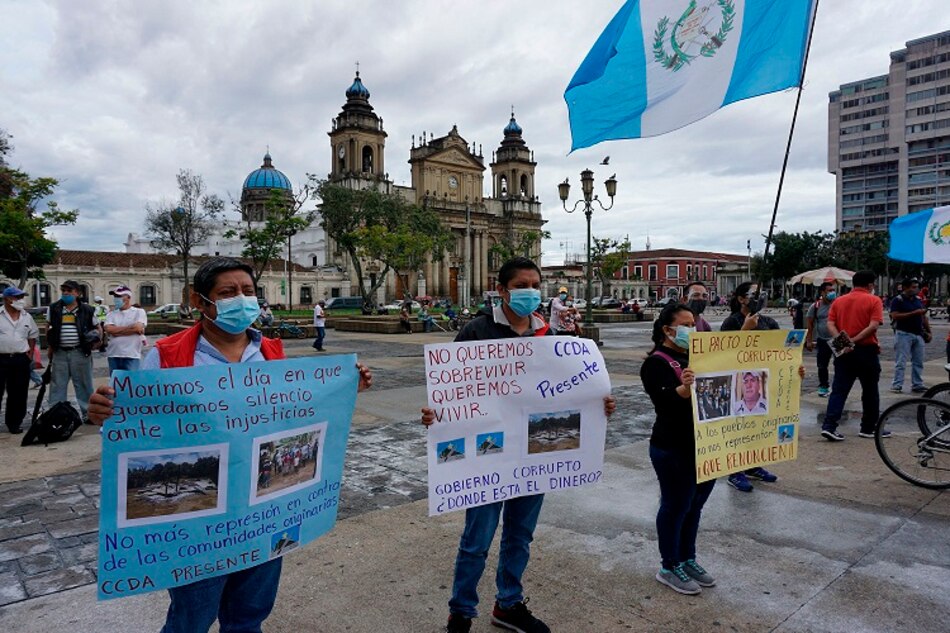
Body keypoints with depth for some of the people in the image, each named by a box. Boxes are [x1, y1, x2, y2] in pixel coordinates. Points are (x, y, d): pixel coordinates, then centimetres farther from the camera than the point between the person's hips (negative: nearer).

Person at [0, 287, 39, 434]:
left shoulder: (26, 317, 10)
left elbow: (33, 336, 19)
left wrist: (30, 354, 9)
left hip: (21, 360, 3)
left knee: (18, 394, 7)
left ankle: (14, 423, 17)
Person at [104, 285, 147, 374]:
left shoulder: (139, 312, 5)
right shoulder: (111, 314, 14)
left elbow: (139, 328, -12)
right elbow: (109, 329, -4)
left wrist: (116, 331, -6)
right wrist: (131, 327, -8)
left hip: (132, 356, -4)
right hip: (114, 355, 4)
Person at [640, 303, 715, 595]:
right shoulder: (656, 363, -13)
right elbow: (665, 402, -25)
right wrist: (683, 389, -44)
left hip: (705, 445, 8)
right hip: (674, 450, -7)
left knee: (695, 505, 17)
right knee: (676, 506, 4)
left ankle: (688, 559, 34)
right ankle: (669, 568, 20)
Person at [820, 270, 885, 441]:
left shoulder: (838, 301, 8)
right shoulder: (873, 301, -4)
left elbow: (830, 324, -2)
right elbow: (873, 326, -16)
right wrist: (853, 341, -17)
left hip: (844, 352, 3)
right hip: (866, 350, -3)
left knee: (839, 390, 3)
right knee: (870, 391, 12)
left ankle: (829, 426, -7)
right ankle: (869, 428, 23)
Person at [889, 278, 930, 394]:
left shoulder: (919, 300, 13)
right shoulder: (898, 300, -7)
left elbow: (924, 317, 17)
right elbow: (895, 316, -18)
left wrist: (928, 331, 11)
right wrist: (914, 313, -20)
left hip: (918, 334, 6)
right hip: (903, 334, -6)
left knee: (918, 362, 10)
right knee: (900, 362, -5)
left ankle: (917, 385, 18)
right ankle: (897, 385, -1)